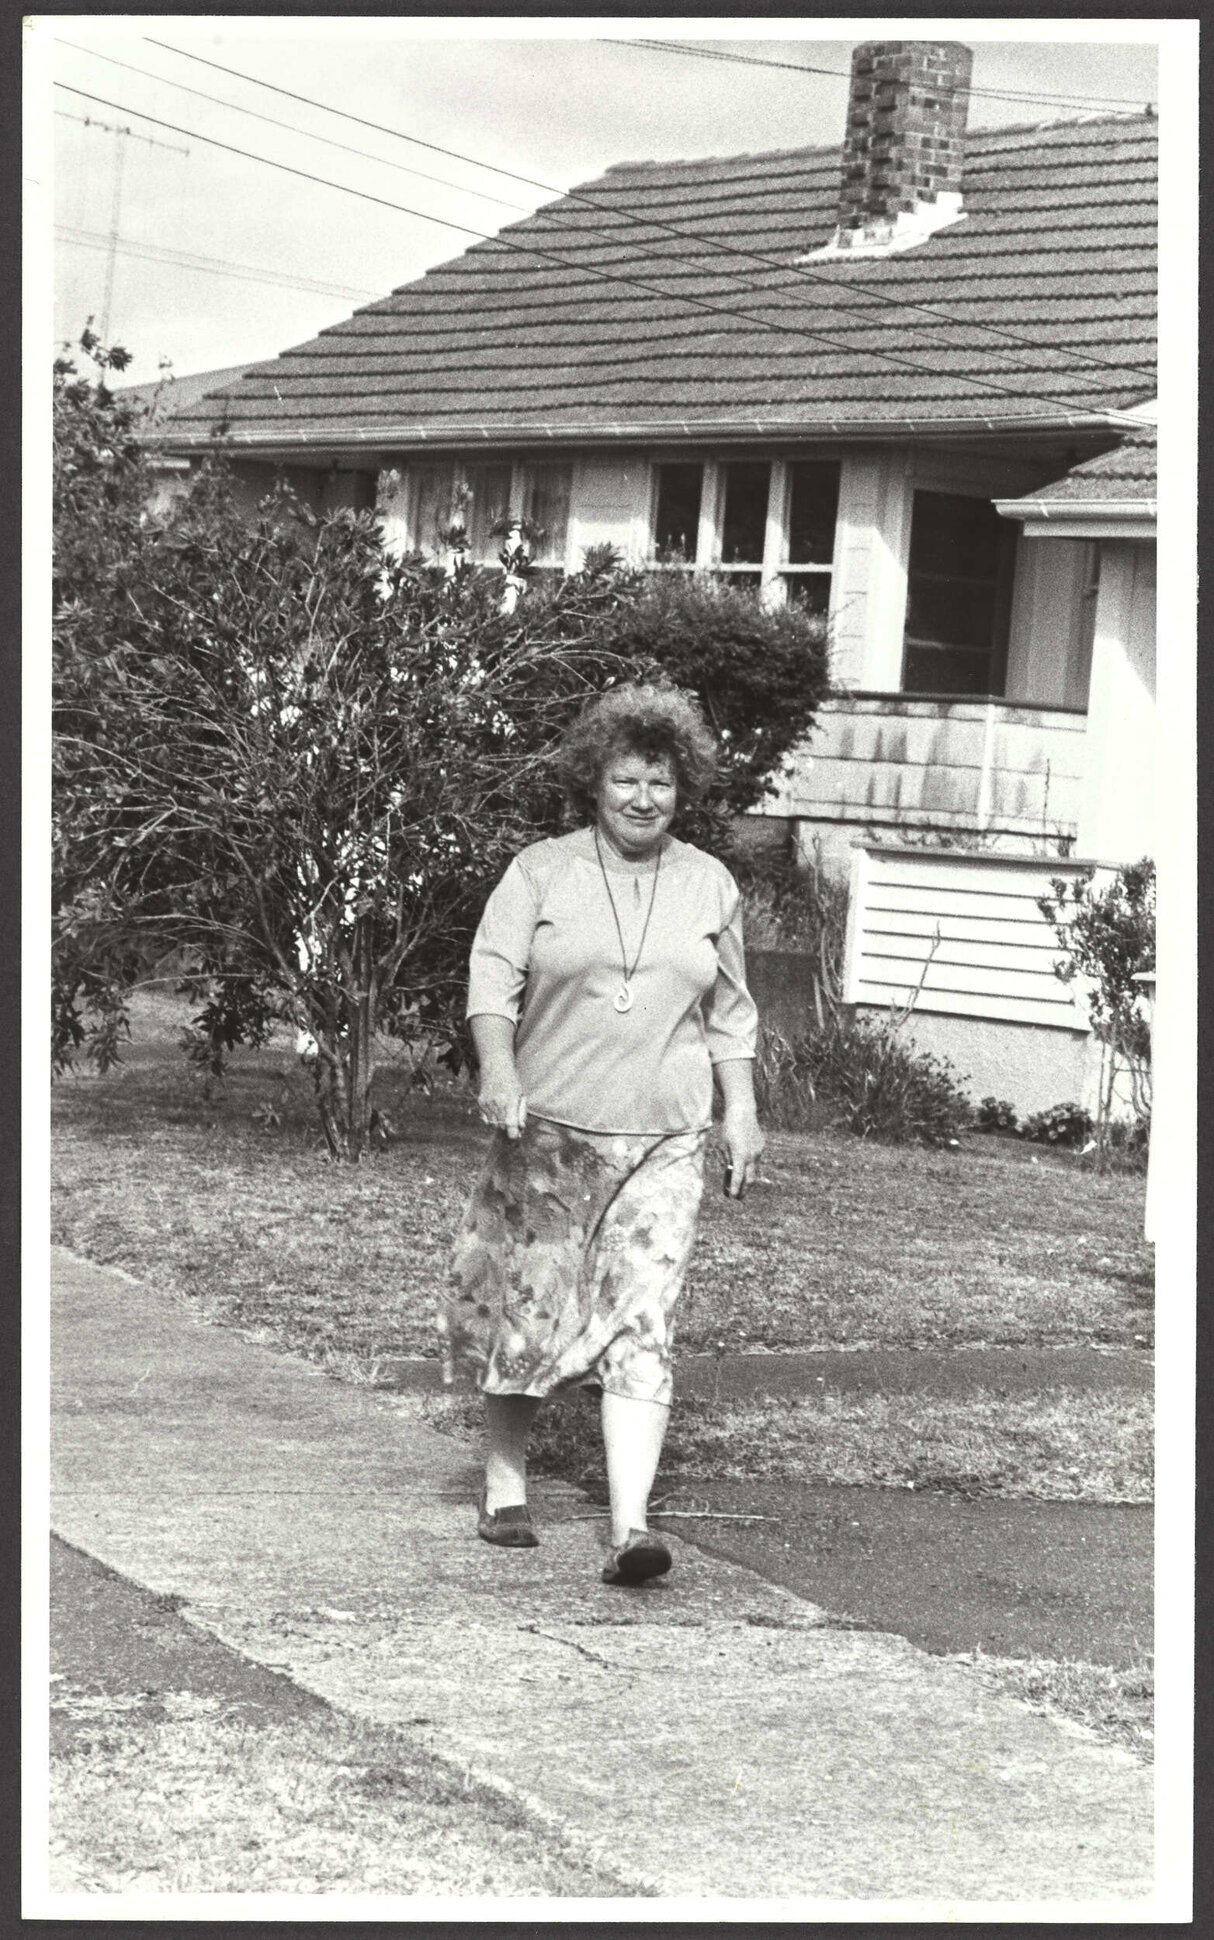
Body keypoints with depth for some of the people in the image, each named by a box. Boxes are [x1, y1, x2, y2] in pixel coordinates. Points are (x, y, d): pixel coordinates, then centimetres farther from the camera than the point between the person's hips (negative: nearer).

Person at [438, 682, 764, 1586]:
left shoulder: (710, 885, 11)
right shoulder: (541, 871, 2)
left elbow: (730, 1013, 18)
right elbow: (493, 978, -5)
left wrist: (743, 1113, 12)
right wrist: (499, 1072, -20)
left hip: (664, 1141, 1)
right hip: (548, 1133, -1)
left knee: (641, 1324, -9)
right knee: (526, 1308, 6)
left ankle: (632, 1522, -16)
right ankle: (505, 1484, 24)